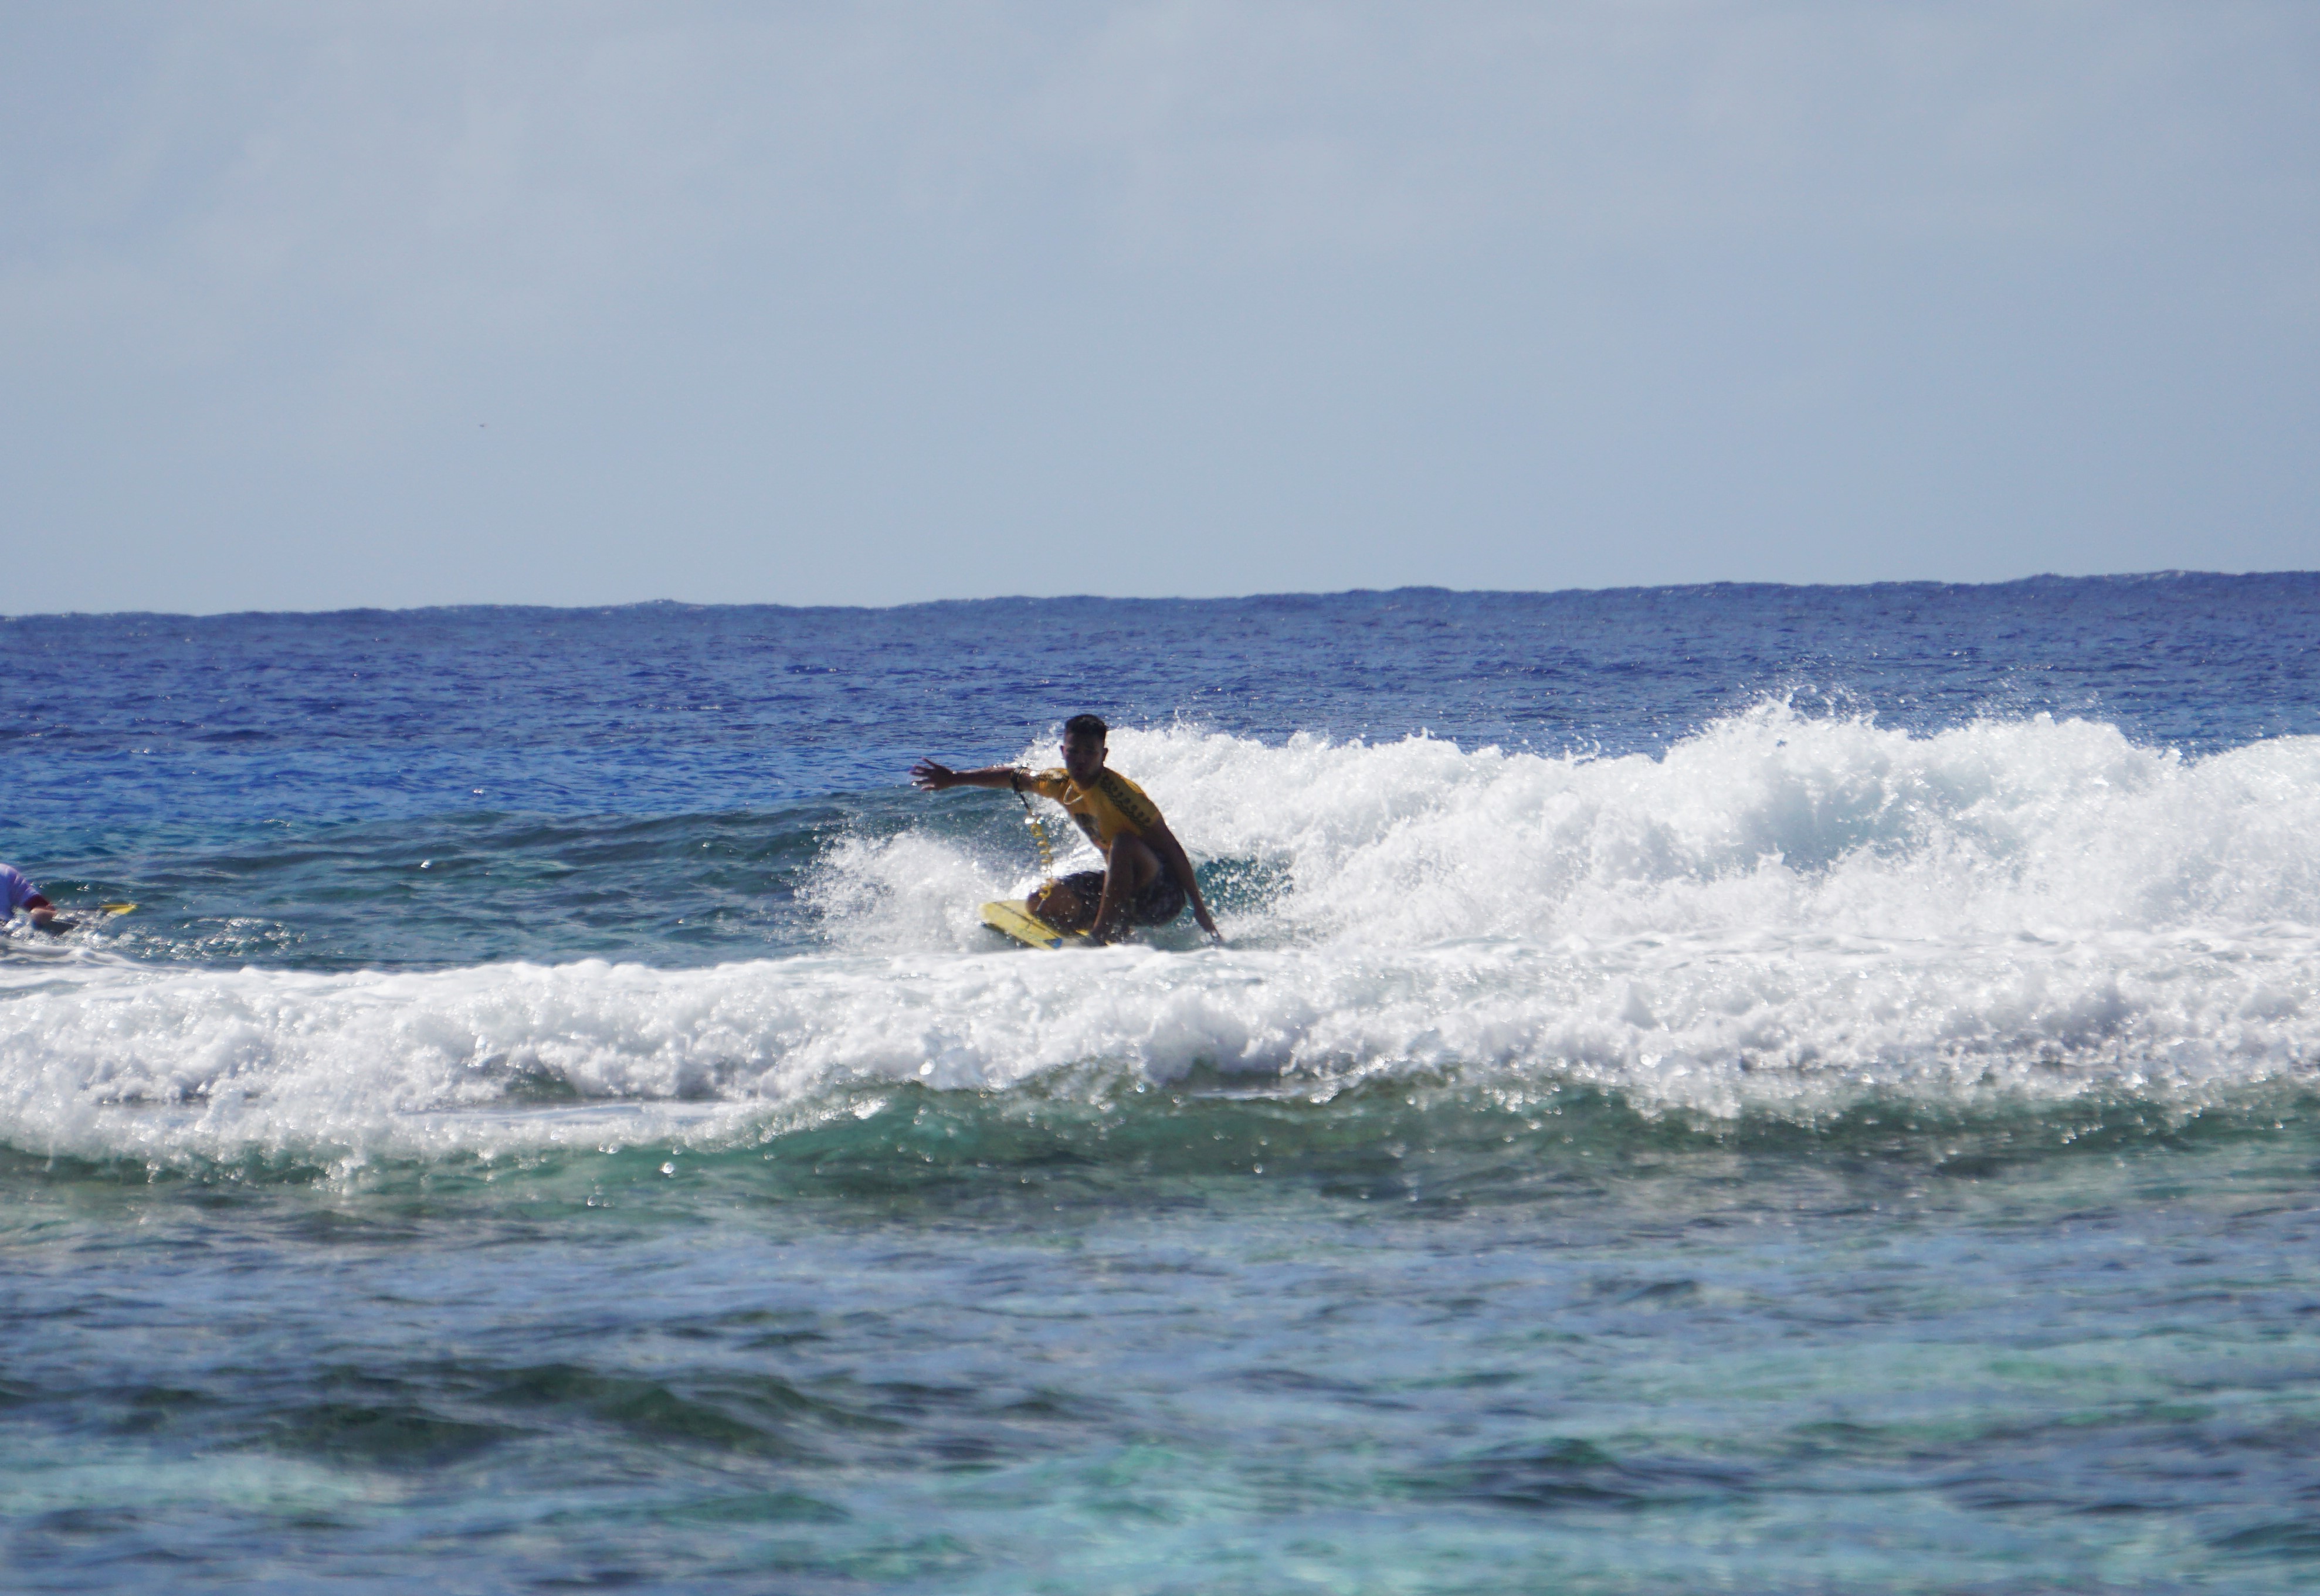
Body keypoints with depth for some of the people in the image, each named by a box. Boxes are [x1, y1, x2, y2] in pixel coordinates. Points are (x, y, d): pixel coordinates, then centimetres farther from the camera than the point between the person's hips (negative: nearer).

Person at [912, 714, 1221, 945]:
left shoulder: (1118, 792, -22)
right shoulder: (1062, 785, 1)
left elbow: (1171, 848, -23)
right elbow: (1013, 777, 20)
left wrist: (1200, 910, -25)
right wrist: (955, 779, 25)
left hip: (1163, 892, -8)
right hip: (1123, 886, 8)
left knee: (1124, 842, -37)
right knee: (1040, 905, -1)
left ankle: (1102, 934, -34)